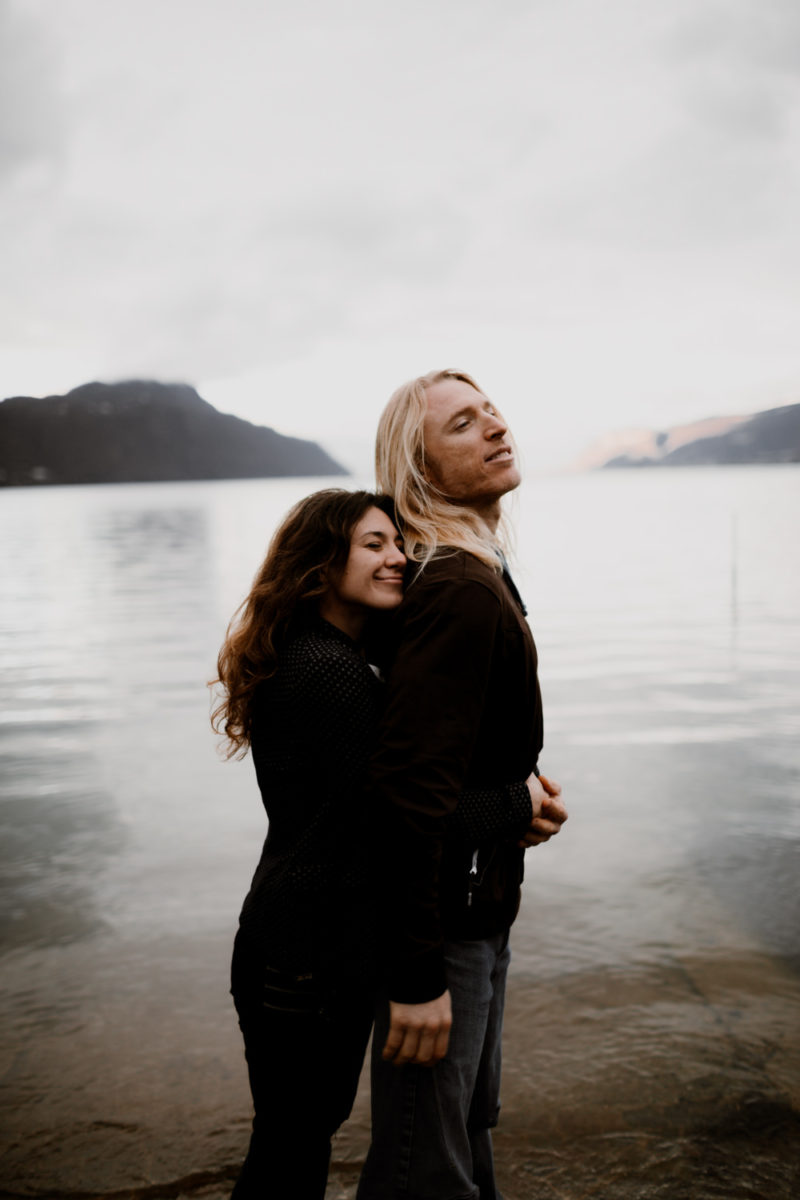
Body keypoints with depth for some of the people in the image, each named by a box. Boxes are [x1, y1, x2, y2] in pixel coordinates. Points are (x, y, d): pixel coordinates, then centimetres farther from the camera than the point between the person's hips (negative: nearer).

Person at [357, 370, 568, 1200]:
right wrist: (417, 974, -27)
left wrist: (521, 787, 4)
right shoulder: (462, 592, -24)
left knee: (471, 1123, 27)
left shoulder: (469, 574, 10)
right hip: (443, 920, -10)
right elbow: (410, 786, -29)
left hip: (475, 905, 10)